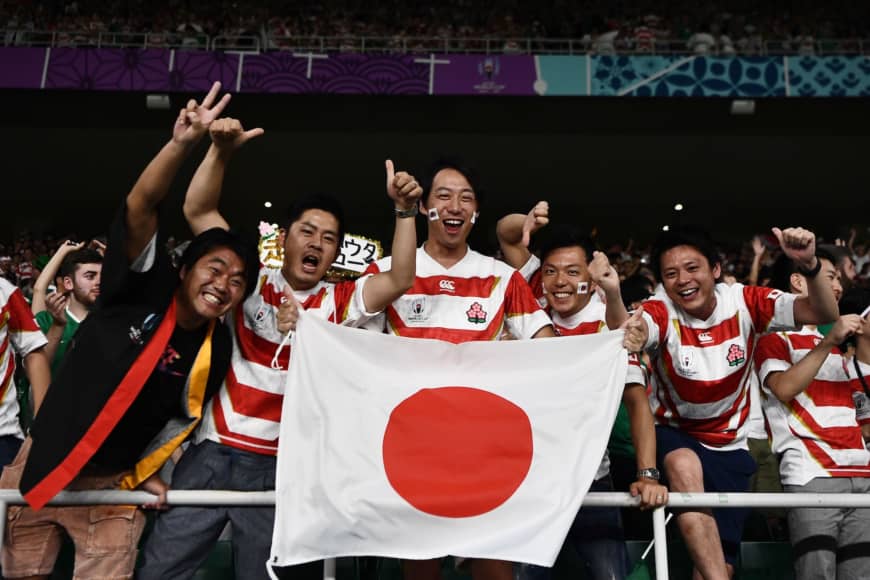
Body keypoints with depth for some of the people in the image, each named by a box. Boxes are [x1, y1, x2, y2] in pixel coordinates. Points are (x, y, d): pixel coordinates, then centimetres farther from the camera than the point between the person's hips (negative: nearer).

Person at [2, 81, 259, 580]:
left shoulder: (216, 348, -6)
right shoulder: (146, 287, -14)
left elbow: (183, 414, 6)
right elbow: (139, 207, -27)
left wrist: (147, 472, -4)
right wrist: (182, 145, -41)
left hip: (113, 484, 1)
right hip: (44, 462, -1)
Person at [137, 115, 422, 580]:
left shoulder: (340, 302, 3)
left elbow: (399, 281, -9)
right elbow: (198, 212, -2)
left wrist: (404, 211, -19)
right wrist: (221, 151, -15)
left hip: (281, 466, 0)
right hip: (214, 452, 0)